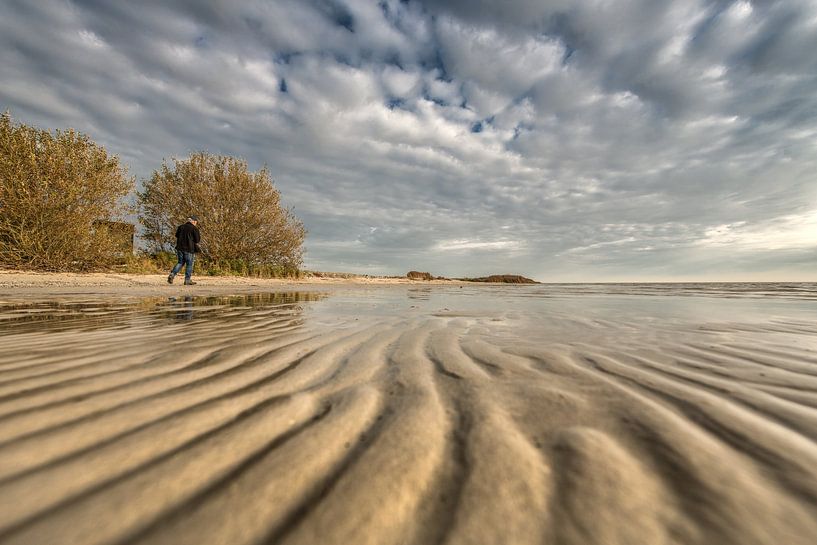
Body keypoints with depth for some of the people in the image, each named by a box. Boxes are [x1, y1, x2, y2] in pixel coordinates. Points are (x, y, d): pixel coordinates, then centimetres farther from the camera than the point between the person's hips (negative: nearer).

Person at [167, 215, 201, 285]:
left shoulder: (181, 226, 10)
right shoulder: (194, 228, -8)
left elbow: (177, 235, 22)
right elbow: (197, 240, -8)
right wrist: (199, 236, 11)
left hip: (180, 248, 6)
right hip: (189, 249, -6)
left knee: (180, 262, 18)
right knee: (189, 264, 3)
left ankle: (172, 274, 1)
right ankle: (187, 280, 7)